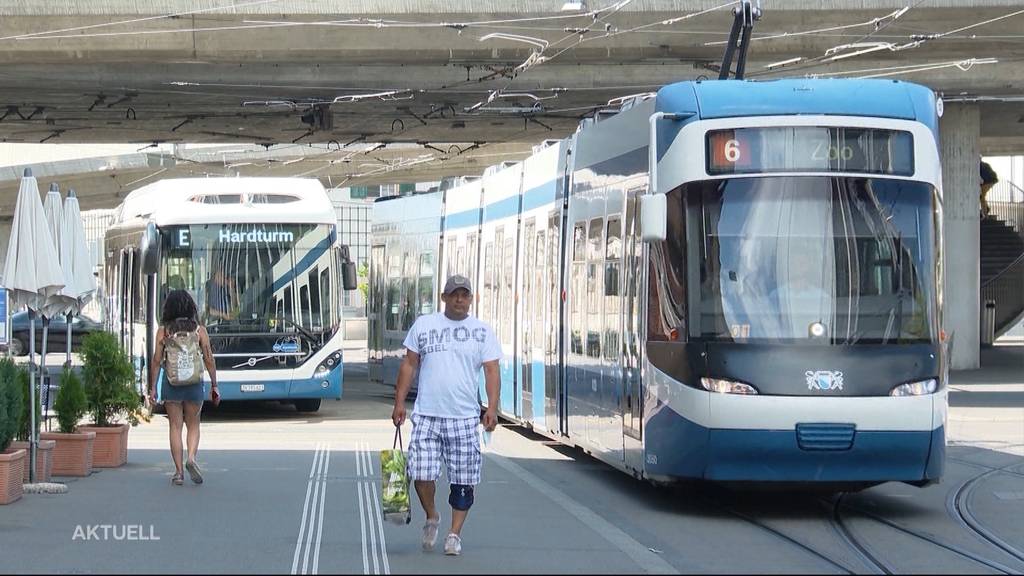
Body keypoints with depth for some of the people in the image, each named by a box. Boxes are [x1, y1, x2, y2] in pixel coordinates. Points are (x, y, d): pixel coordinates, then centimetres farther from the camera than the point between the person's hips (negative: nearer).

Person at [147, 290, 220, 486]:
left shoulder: (164, 330, -2)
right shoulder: (199, 329, 0)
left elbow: (156, 360, -4)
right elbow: (209, 360, -2)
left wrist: (152, 387, 2)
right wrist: (214, 385, 6)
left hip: (171, 382, 0)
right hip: (194, 382, 0)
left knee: (175, 426, 6)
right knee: (193, 425, 15)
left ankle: (178, 472, 3)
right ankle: (191, 458, -10)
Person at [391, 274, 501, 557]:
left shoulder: (482, 332, 5)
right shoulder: (423, 325, 8)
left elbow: (491, 371, 1)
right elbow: (409, 365, 11)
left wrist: (492, 408, -12)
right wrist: (399, 403, 5)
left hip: (465, 417, 0)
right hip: (426, 416, 0)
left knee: (463, 480, 1)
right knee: (422, 474, -9)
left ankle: (455, 534, 13)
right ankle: (431, 517, 18)